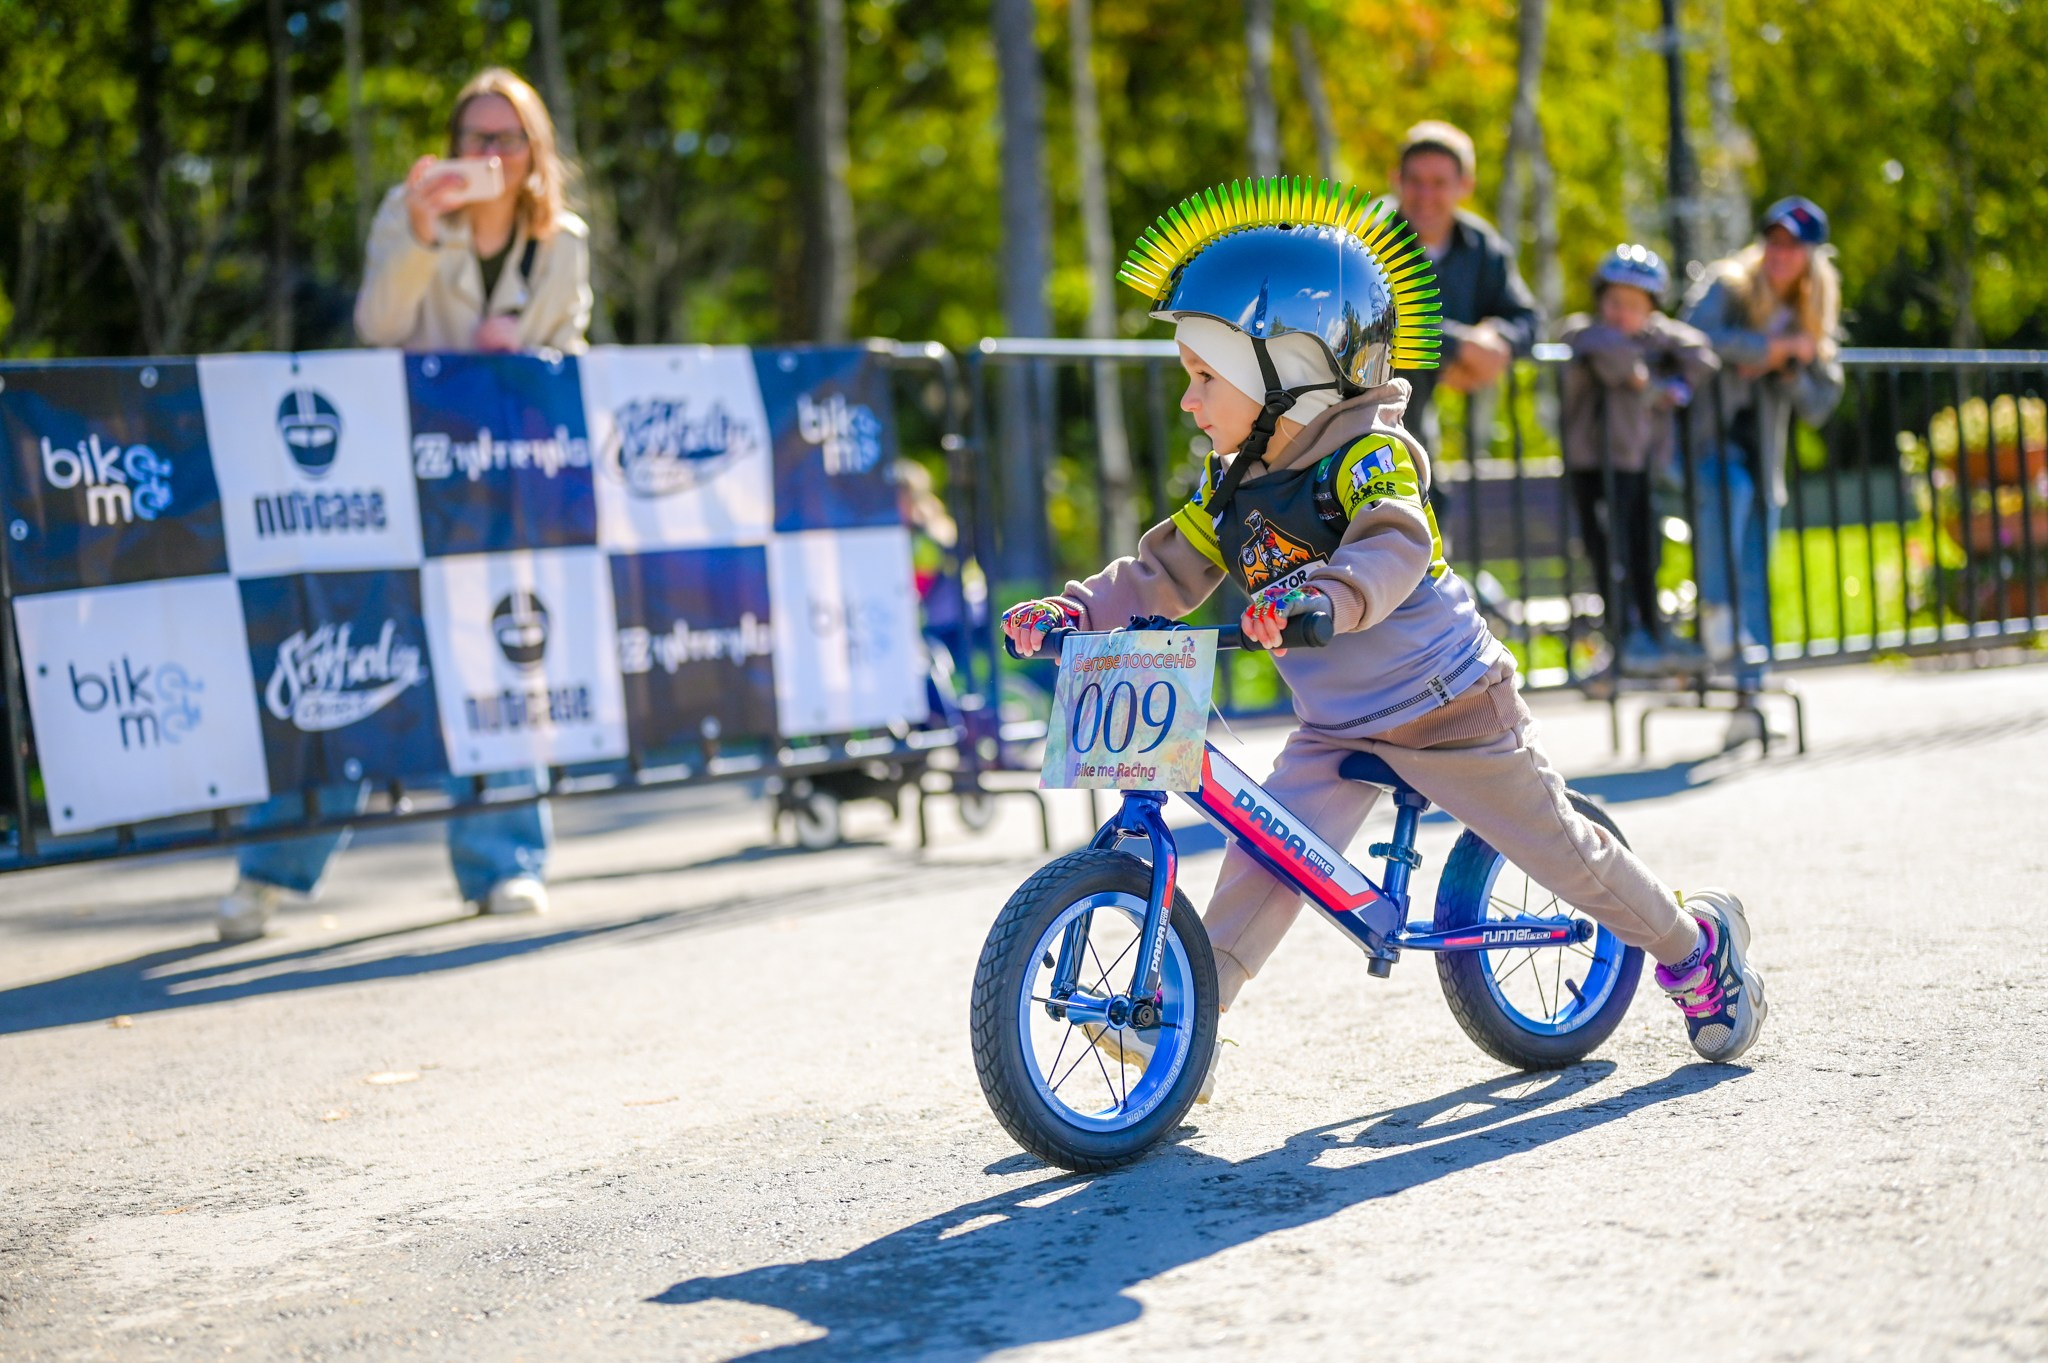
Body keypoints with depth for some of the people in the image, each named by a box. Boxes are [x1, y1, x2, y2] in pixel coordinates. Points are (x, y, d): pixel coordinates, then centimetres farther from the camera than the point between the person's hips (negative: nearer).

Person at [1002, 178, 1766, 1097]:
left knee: (1561, 849, 6)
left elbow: (1393, 552, -38)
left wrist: (1322, 598, -58)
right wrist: (1074, 612, -13)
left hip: (1447, 707, -6)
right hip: (1336, 727, 6)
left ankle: (1693, 941, 29)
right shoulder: (1231, 487, 4)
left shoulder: (1369, 455, -20)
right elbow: (1164, 575, 4)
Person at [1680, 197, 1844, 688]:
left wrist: (1790, 371, -7)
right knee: (1730, 485, -36)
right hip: (1704, 438, -4)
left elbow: (1818, 406, 12)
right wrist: (1775, 346, -17)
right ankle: (1715, 606, -23)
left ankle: (1750, 682, 6)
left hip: (1760, 453, 4)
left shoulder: (1811, 320, 13)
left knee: (1755, 583, 0)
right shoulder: (1726, 287, -1)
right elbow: (1696, 335, -23)